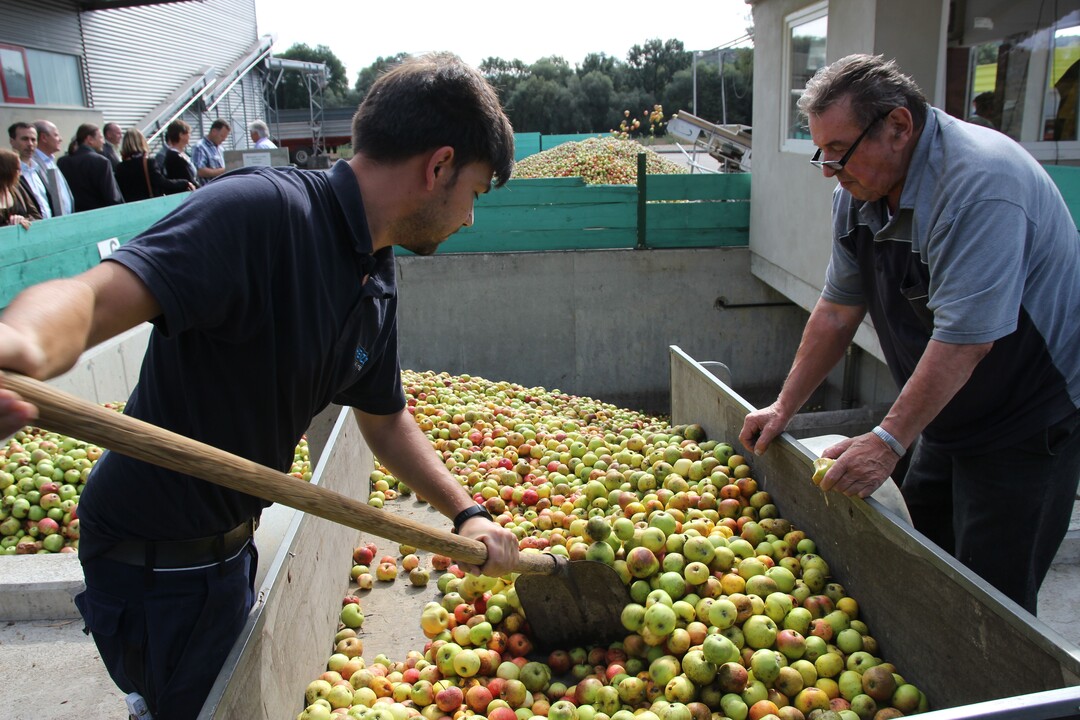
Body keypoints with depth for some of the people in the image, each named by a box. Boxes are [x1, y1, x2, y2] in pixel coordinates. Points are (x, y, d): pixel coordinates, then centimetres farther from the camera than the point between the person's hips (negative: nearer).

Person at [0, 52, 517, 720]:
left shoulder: (378, 278, 0)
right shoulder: (259, 211, -27)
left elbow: (384, 416, 9)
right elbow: (94, 295, -38)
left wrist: (467, 512, 4)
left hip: (229, 541, 8)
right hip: (157, 559, -8)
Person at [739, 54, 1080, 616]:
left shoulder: (980, 182, -27)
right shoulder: (860, 191, -1)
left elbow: (965, 337, -31)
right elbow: (838, 310, 4)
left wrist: (889, 440, -28)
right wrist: (784, 408, 3)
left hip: (1029, 417, -8)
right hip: (948, 416, 8)